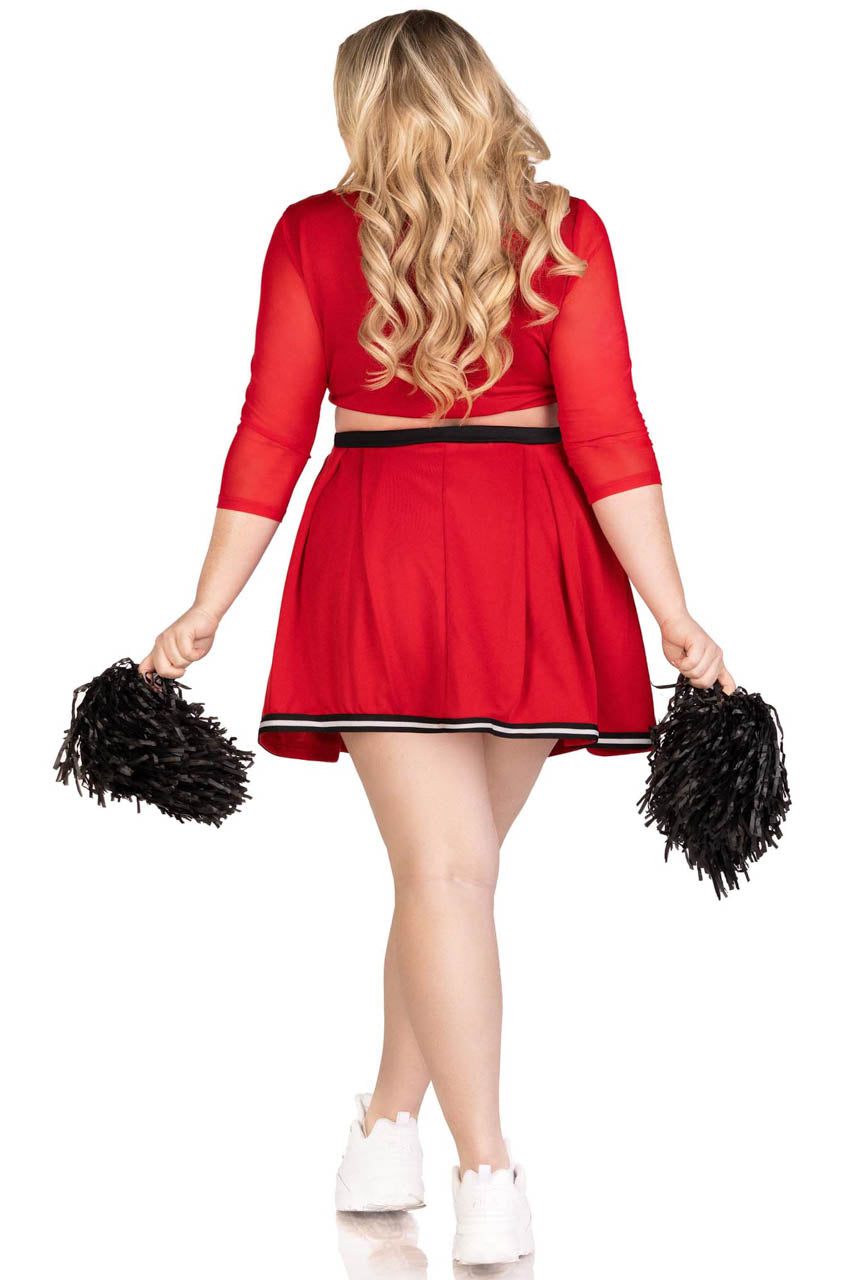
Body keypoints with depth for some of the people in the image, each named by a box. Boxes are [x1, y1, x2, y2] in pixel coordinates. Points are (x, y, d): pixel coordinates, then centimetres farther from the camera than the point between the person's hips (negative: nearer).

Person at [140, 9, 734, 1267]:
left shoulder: (310, 234, 3)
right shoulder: (564, 232, 4)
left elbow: (272, 437, 2)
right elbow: (608, 435, -3)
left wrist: (204, 614, 8)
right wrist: (676, 617, -2)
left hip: (375, 556, -1)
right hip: (530, 562, 1)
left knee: (442, 869, -3)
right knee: (456, 863, 13)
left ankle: (489, 1178, -8)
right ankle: (390, 1123, 25)